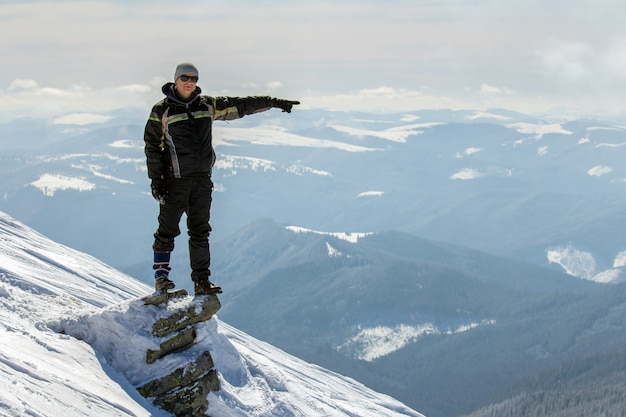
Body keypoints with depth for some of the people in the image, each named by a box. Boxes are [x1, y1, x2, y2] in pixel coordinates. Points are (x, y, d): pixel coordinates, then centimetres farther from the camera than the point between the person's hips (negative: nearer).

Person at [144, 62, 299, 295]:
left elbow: (241, 105, 10)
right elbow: (152, 146, -2)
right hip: (175, 180, -4)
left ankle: (201, 281, 8)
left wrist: (274, 102, 7)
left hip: (202, 179, 4)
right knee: (168, 230, 1)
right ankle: (161, 276, 15)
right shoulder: (162, 110, -3)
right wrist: (155, 179, -8)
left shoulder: (207, 106, 8)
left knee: (200, 232, 5)